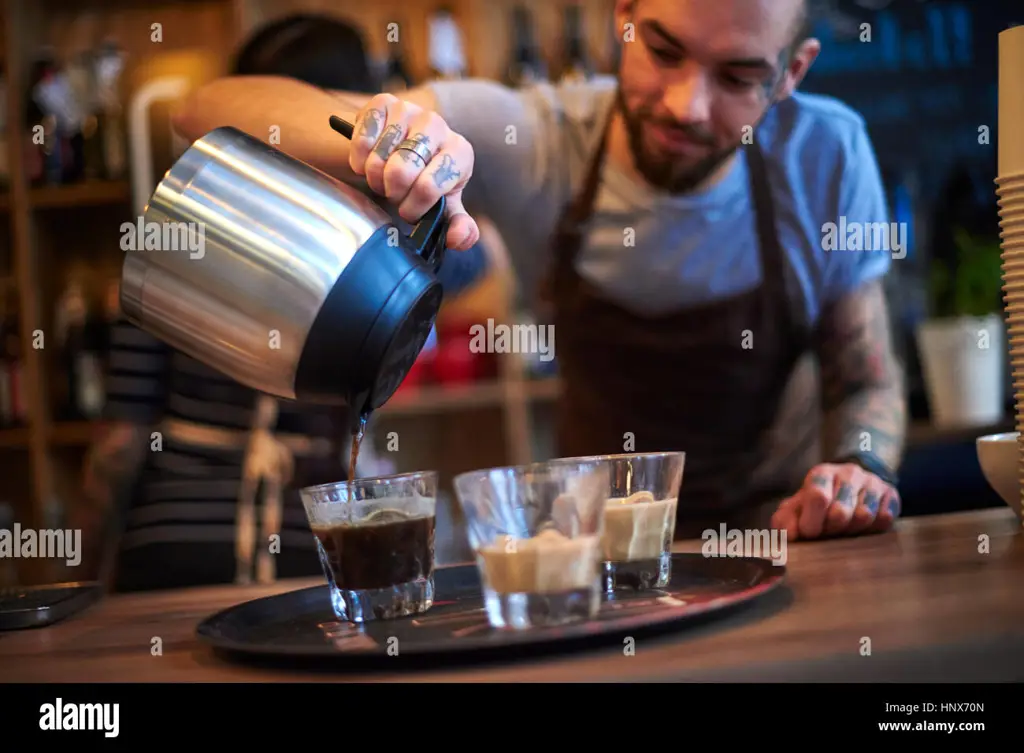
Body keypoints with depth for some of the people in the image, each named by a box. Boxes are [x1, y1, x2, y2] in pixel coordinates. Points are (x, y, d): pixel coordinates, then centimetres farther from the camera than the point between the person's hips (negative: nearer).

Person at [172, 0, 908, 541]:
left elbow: (868, 379, 0)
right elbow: (212, 109, -27)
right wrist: (373, 133, -46)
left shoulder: (827, 155, -14)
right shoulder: (524, 137, -21)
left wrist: (859, 468, -22)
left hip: (781, 535, -3)